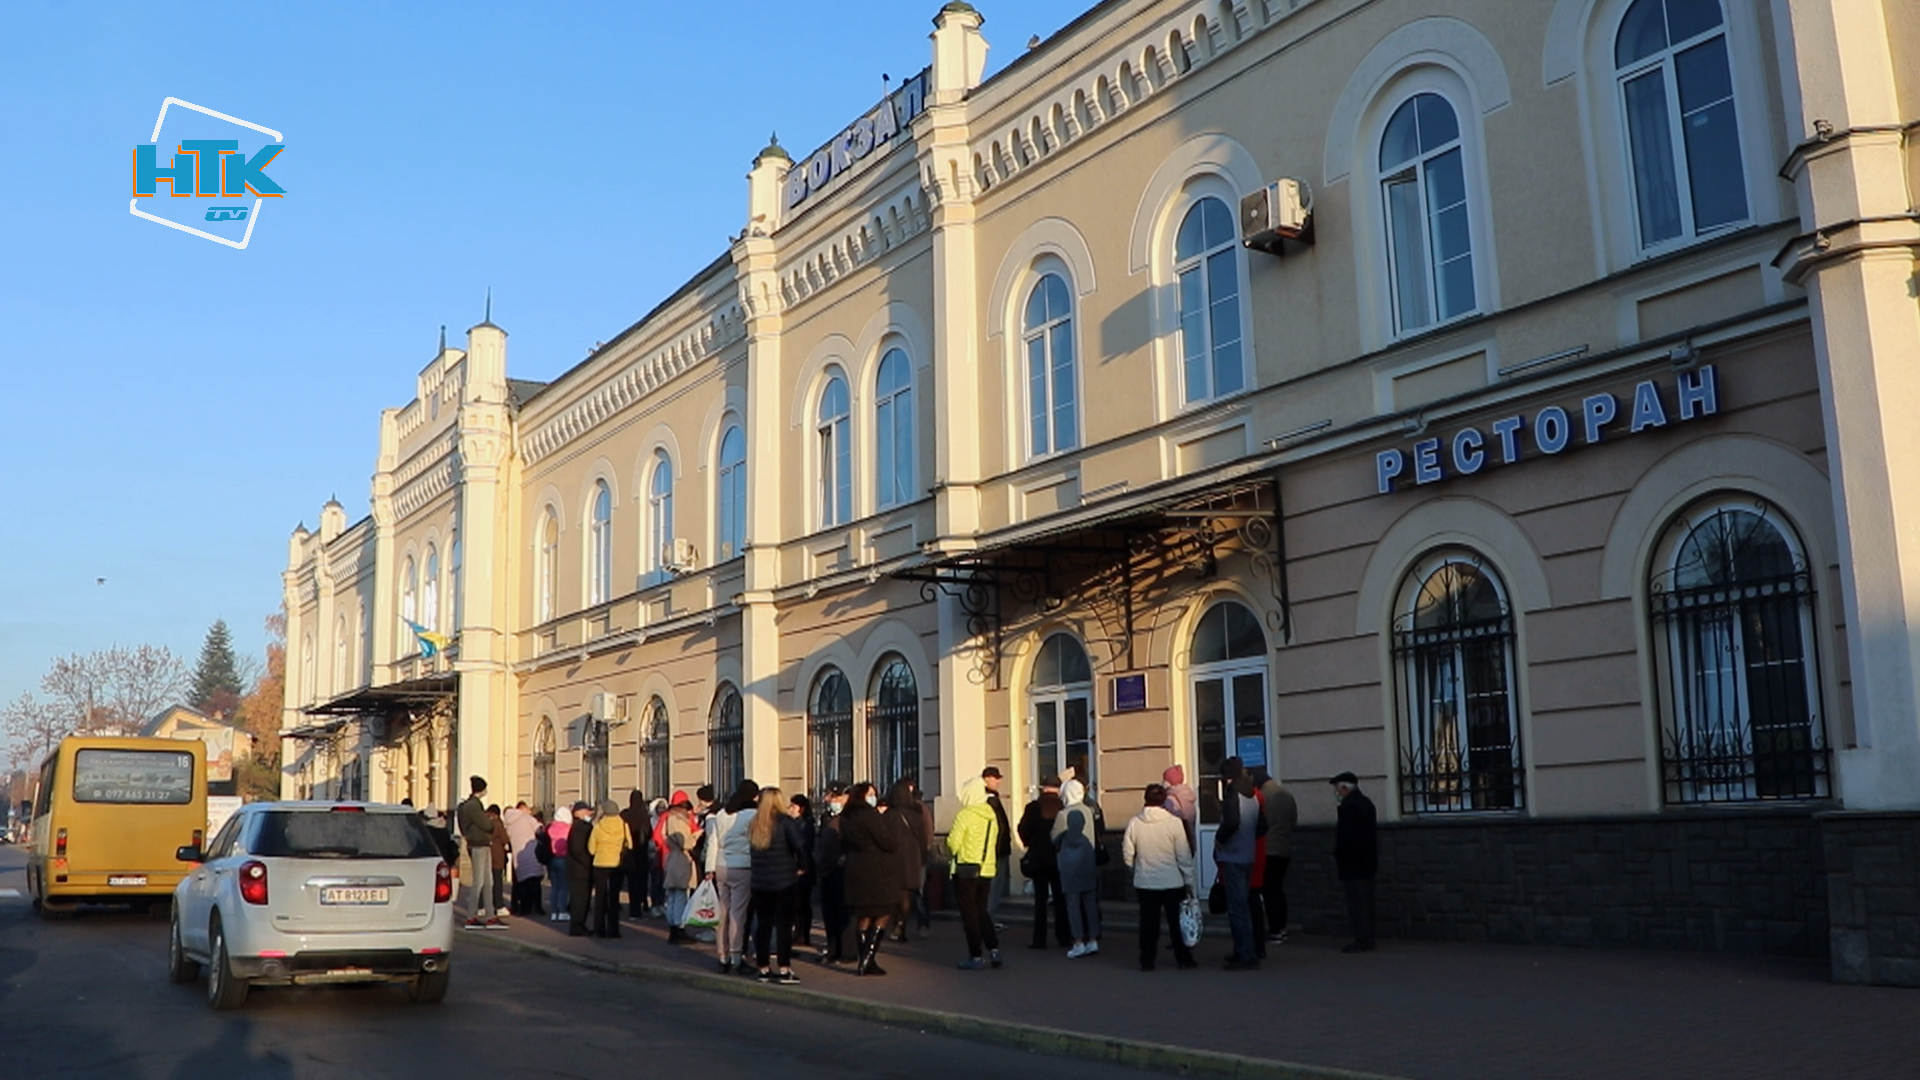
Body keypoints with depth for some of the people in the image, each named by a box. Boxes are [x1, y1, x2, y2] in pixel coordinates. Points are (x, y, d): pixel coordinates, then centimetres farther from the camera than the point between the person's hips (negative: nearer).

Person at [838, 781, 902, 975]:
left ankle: (864, 961, 12)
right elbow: (888, 842, -16)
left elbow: (844, 845, 17)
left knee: (862, 915, 11)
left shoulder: (846, 818, 10)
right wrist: (893, 835, 4)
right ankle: (868, 960, -7)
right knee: (883, 914, 1)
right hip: (876, 871, -8)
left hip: (855, 870, 8)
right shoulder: (870, 815, -15)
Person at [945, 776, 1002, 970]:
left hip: (966, 869, -6)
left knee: (969, 914, 2)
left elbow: (953, 843, -15)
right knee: (981, 911, 17)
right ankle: (993, 949, 7)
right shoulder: (991, 815, 6)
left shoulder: (965, 815, -14)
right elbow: (995, 843, 10)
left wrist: (955, 852, 6)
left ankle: (975, 957, 3)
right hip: (987, 869, 6)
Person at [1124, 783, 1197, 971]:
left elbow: (1128, 854, -1)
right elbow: (1184, 855, -7)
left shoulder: (1134, 823, -6)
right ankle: (1183, 957, 18)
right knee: (1177, 921, 11)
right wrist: (1189, 880, 2)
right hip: (1172, 882, -1)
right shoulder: (1174, 822, -11)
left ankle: (1147, 960, 11)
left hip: (1144, 883, 2)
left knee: (1148, 922, 9)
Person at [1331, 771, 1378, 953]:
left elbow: (1347, 836, -22)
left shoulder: (1349, 805, -17)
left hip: (1353, 864, -10)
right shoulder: (1366, 802, 14)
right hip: (1368, 862, 10)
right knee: (1365, 902, 13)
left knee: (1357, 902, -6)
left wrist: (1338, 857, -12)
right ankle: (1366, 939, 18)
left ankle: (1362, 941, -4)